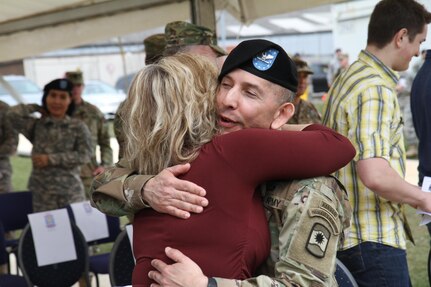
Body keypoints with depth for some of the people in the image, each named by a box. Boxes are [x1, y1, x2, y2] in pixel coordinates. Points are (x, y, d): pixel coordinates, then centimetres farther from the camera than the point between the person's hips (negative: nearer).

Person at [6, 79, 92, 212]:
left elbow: (85, 155, -5)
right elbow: (13, 114, -6)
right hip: (43, 194, 1)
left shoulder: (78, 127, 5)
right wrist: (38, 108, 8)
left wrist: (51, 159, -9)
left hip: (72, 192, 0)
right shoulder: (36, 125, 7)